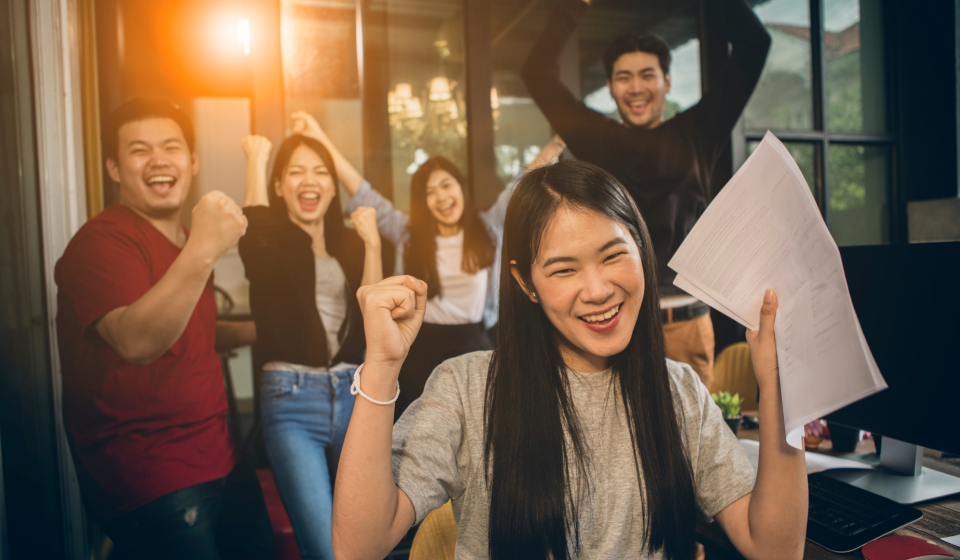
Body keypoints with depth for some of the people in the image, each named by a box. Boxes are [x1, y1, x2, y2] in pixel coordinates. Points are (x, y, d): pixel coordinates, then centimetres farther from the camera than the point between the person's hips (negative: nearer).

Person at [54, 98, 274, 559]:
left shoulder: (185, 243, 12)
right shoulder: (102, 242, -15)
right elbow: (136, 341, -33)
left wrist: (251, 331, 9)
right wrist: (203, 251, -43)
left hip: (220, 459, 8)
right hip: (148, 483, -8)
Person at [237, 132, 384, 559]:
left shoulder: (349, 243, 11)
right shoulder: (270, 240, 3)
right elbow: (254, 235, -23)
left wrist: (372, 242, -6)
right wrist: (257, 159, -11)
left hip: (355, 393, 4)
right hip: (292, 398, -4)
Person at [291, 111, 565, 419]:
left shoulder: (489, 227, 4)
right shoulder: (407, 233, 3)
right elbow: (363, 195, 1)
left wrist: (562, 137, 7)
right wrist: (321, 139, -2)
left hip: (475, 348, 0)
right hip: (422, 351, 0)